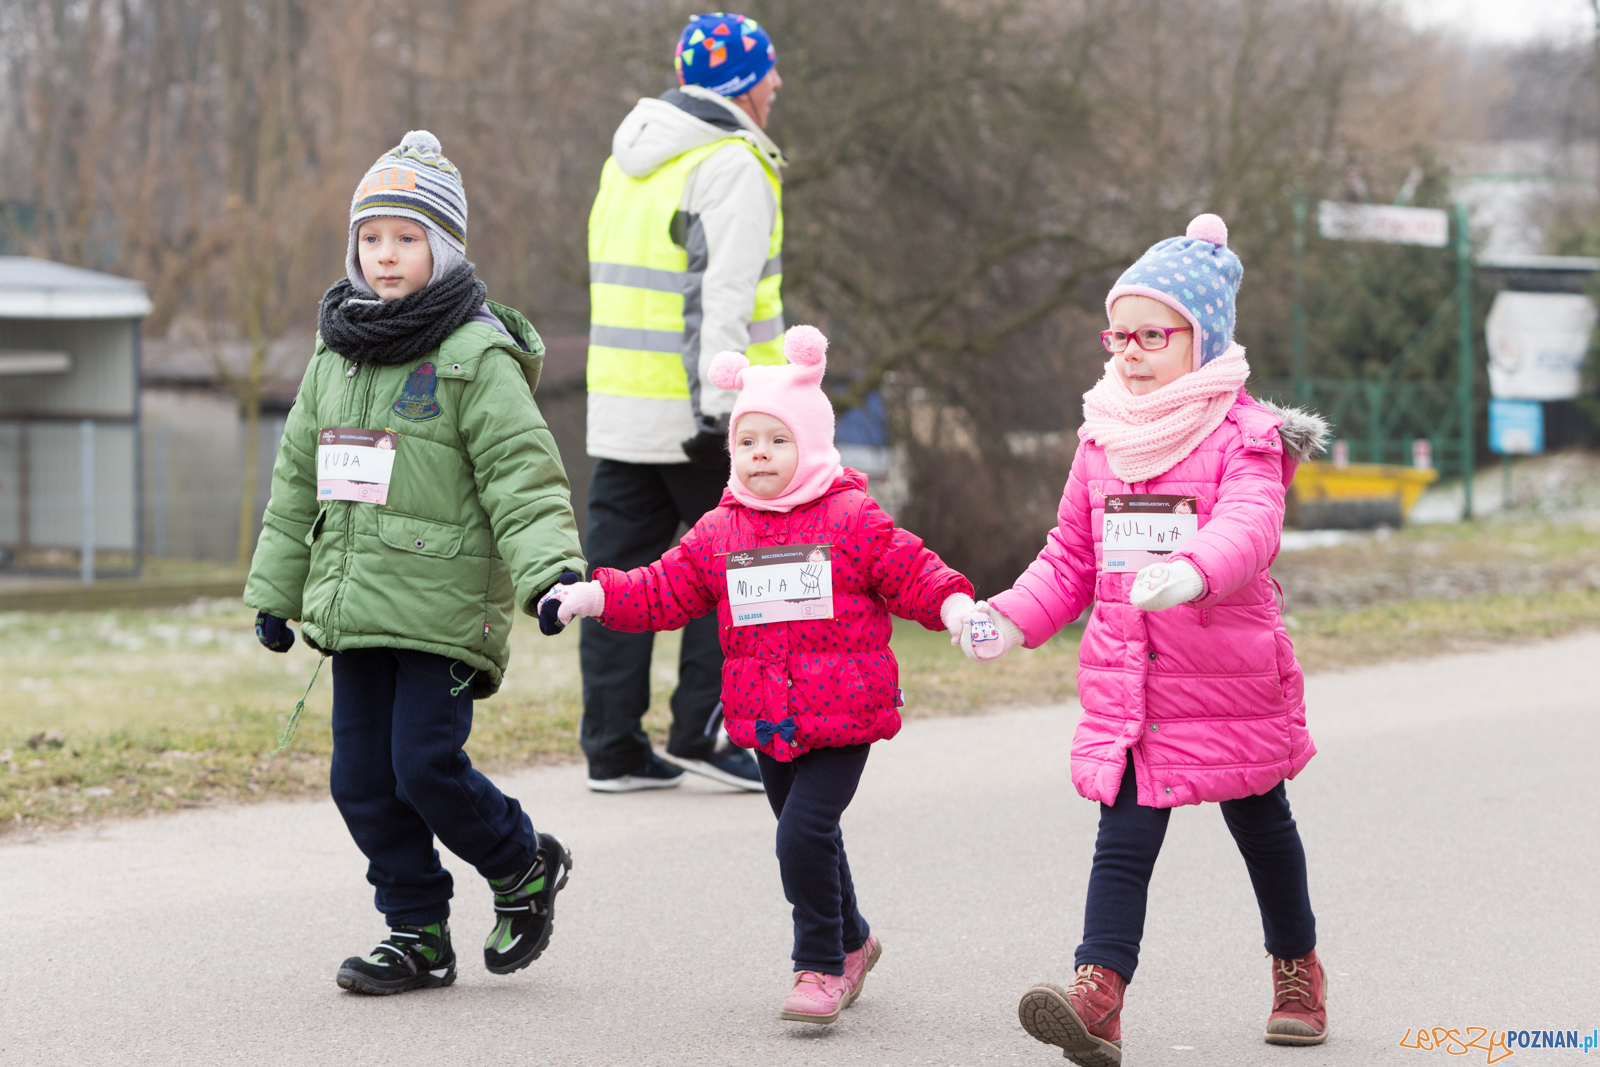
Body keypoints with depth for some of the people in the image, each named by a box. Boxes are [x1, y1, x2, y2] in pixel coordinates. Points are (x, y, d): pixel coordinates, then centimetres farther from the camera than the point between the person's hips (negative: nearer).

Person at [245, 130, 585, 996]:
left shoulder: (475, 357, -7)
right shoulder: (336, 355, 14)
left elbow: (522, 474, -13)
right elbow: (298, 479, 20)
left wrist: (550, 568, -27)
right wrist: (274, 590, 20)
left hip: (444, 607, -7)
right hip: (354, 609, 7)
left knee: (426, 764, -11)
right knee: (363, 779, 6)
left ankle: (525, 866, 16)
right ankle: (418, 935, 18)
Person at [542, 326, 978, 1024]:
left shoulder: (852, 520, -4)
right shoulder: (718, 533, 7)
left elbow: (912, 572, -3)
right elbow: (664, 591, 7)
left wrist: (954, 606, -19)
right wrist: (596, 595, -3)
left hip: (840, 718, -5)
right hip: (766, 724, 5)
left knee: (804, 834, -16)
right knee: (806, 840, 16)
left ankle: (821, 965, -1)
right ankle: (850, 940, 38)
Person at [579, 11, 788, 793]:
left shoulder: (629, 159, 16)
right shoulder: (731, 167, -10)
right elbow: (722, 293, -20)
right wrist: (716, 400, -25)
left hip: (618, 410, 7)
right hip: (696, 412, -7)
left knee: (619, 574, 7)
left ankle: (613, 750, 8)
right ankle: (703, 730, 2)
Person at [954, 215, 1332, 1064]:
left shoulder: (1243, 435, -9)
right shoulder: (1104, 437, 8)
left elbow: (1248, 529, -29)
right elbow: (1071, 556, 14)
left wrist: (1190, 571, -50)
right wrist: (1010, 618, -2)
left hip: (1231, 682, -3)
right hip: (1125, 679, 3)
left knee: (1260, 826, 17)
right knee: (1123, 841, -8)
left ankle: (1296, 967, 38)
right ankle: (1099, 997, -19)